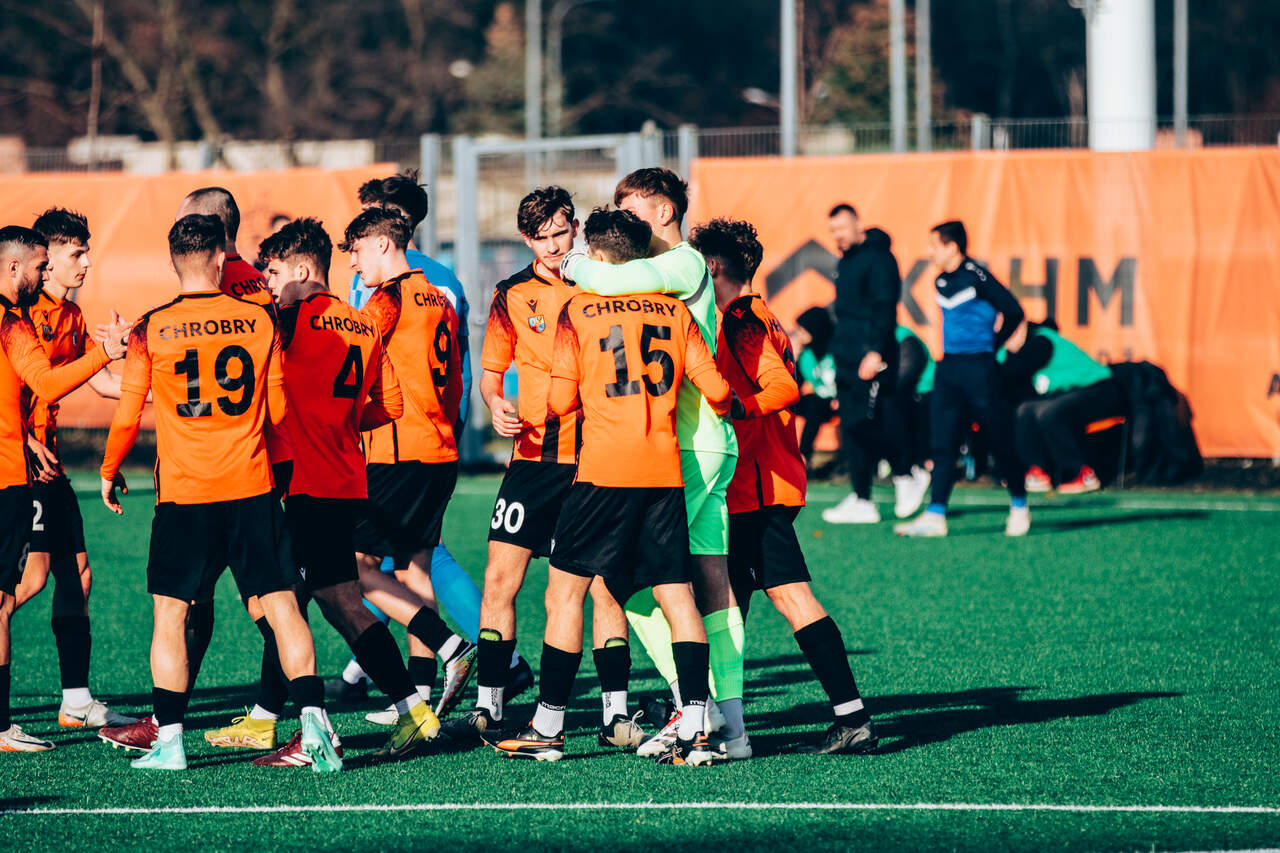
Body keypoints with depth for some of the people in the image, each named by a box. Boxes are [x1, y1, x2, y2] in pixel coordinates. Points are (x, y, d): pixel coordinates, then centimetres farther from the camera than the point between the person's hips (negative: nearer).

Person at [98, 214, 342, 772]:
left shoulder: (150, 330, -4)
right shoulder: (258, 320, 1)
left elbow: (127, 417, 1)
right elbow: (278, 410, 7)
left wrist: (109, 473, 17)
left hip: (183, 494, -1)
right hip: (252, 489, 1)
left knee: (170, 612, 8)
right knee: (282, 605, 2)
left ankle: (169, 739, 6)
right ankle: (313, 721, -8)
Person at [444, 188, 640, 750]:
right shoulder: (513, 296, 7)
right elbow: (490, 371, 15)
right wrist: (495, 404, -6)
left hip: (592, 456, -2)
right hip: (533, 455, 2)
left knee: (604, 584, -5)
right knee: (499, 577, -2)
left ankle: (615, 712, -1)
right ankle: (488, 706, 7)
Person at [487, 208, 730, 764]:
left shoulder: (579, 310, 1)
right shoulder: (674, 311, 10)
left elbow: (560, 400, -1)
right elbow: (716, 389, 6)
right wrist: (721, 411, 29)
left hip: (604, 468, -3)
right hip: (665, 467, 3)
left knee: (565, 589, 6)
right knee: (676, 593, 3)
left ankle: (547, 728, 6)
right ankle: (695, 729, -7)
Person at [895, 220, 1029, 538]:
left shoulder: (977, 277, -13)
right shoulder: (942, 282, 11)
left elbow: (1013, 312, -10)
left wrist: (990, 347, 0)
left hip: (978, 369, -7)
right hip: (948, 368, 7)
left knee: (999, 438, 1)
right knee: (942, 442, 1)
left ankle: (1019, 507, 16)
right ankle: (935, 515, -2)